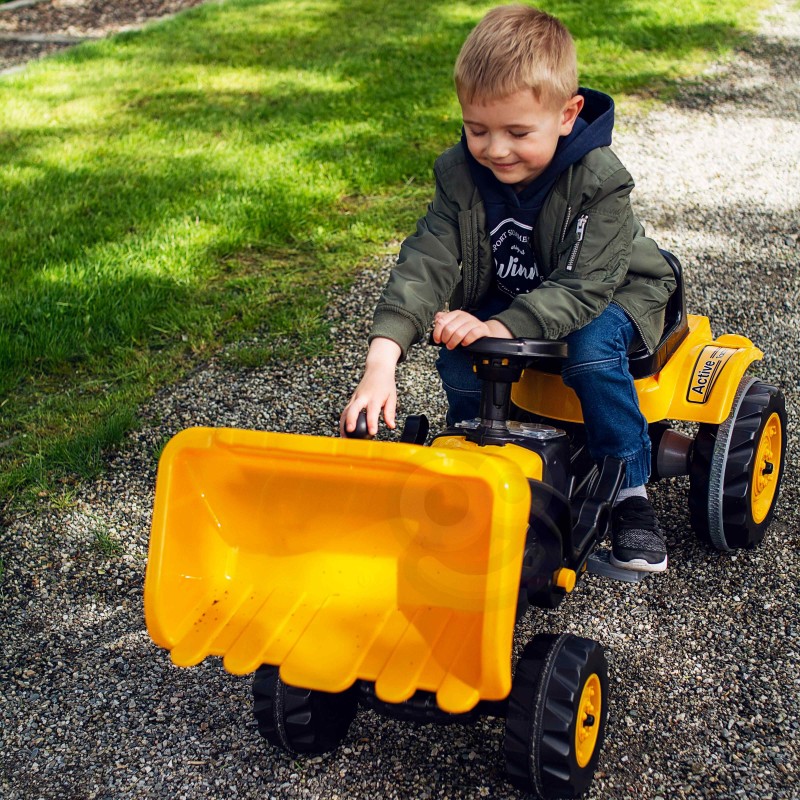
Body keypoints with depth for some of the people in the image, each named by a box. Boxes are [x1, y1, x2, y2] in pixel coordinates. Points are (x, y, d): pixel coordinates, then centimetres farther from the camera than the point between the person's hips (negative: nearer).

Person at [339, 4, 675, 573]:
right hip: (506, 297, 4)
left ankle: (630, 490, -16)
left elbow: (583, 286, -33)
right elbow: (426, 263, -27)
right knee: (459, 363, -23)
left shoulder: (599, 183, -28)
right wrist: (381, 363, -40)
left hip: (611, 296, -3)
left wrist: (500, 328, -47)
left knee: (591, 349, -35)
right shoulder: (462, 175, -18)